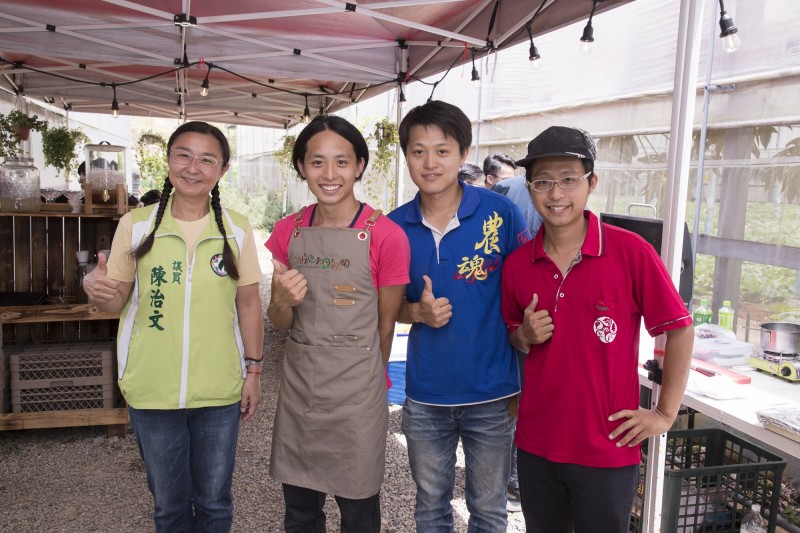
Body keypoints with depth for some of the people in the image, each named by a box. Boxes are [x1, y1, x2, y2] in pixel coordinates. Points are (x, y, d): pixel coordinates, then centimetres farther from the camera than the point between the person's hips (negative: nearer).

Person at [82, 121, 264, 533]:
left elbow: (248, 303, 3)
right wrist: (97, 290, -21)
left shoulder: (237, 230, -3)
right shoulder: (135, 225, -3)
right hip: (151, 390, 0)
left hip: (219, 391, 0)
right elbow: (116, 301, 2)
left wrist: (253, 370, 2)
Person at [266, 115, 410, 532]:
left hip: (356, 389, -4)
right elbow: (280, 322, 5)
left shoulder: (386, 236, -13)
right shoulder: (288, 232, 0)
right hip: (297, 385, 4)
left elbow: (385, 323, -3)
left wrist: (364, 380, 8)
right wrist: (283, 300, -17)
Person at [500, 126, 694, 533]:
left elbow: (679, 329, -5)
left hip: (607, 449, -3)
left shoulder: (630, 251, -13)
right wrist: (525, 336, -9)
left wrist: (666, 413, -5)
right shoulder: (517, 264, -1)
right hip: (536, 445, 4)